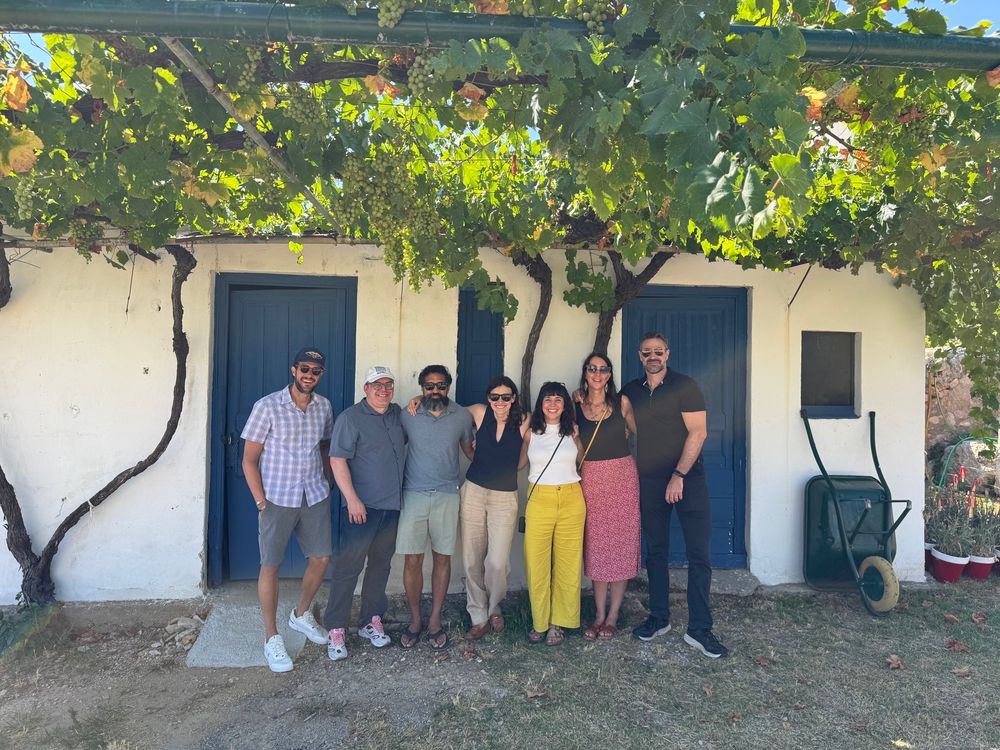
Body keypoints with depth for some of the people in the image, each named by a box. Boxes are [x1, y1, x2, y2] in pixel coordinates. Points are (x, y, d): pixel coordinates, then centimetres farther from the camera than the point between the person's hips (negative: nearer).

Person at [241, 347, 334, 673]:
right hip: (278, 499, -5)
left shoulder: (324, 407, 3)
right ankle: (271, 638, 18)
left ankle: (301, 615, 35)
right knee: (271, 566, 3)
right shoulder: (267, 407, -12)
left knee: (322, 558, 10)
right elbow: (249, 459, -8)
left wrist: (326, 481, 7)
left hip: (315, 497, 5)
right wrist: (260, 500, -12)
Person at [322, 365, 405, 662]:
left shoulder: (397, 414, 12)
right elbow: (337, 460, -12)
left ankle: (372, 621, 25)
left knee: (380, 565, 13)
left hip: (391, 506, 6)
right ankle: (336, 629, 7)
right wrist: (352, 499, -19)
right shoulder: (351, 417, -7)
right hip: (361, 506, -6)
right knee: (348, 566, -3)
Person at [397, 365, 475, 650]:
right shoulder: (407, 416, 0)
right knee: (412, 560, 1)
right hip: (413, 495, 0)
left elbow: (470, 451, 15)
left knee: (442, 558, 7)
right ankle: (415, 620, 20)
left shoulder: (462, 416, 2)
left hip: (447, 496, 1)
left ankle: (435, 620, 22)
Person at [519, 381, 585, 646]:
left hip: (571, 499, 1)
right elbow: (520, 463, 12)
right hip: (539, 499, -1)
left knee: (567, 562, 4)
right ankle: (539, 622, 15)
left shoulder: (572, 430, 6)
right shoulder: (530, 432, 3)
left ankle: (558, 622, 18)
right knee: (536, 562, -1)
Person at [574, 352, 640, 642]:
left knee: (620, 545, 3)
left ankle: (612, 616, 15)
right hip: (590, 480, 1)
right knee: (596, 547, 6)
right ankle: (599, 615, 18)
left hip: (622, 477, -1)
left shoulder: (621, 403, 1)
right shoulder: (576, 407, 3)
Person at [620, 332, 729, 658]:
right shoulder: (630, 392, 8)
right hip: (649, 483, 4)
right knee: (655, 552, 11)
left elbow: (698, 432, -10)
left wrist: (679, 476, -15)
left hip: (687, 480, -4)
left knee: (699, 555, -3)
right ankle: (658, 618, 23)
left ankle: (699, 630, 6)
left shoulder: (685, 386, -4)